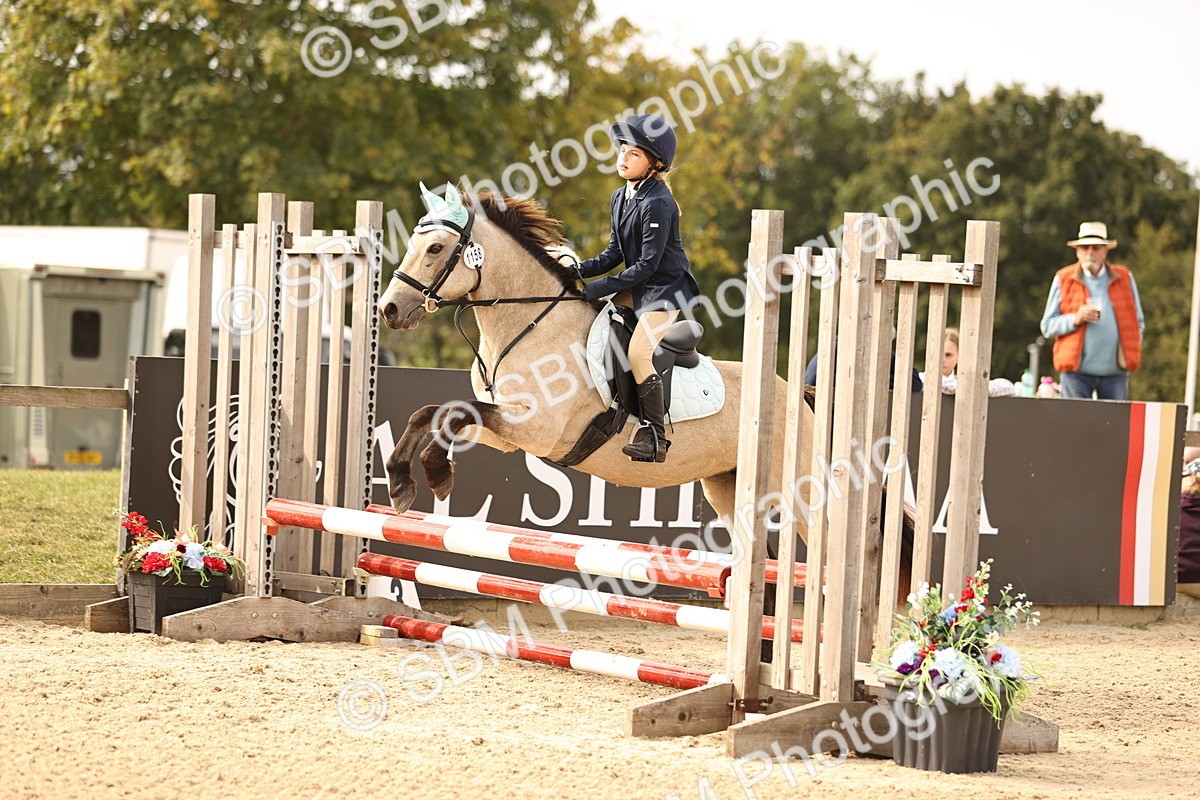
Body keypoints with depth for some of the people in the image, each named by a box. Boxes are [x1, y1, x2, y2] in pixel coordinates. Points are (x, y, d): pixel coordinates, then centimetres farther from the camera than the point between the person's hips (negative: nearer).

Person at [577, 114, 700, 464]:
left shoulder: (658, 204, -21)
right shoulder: (620, 198, 7)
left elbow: (647, 265, -22)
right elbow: (615, 253, 11)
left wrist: (601, 288, -21)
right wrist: (581, 269, -6)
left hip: (667, 289, -10)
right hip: (637, 288, 10)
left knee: (638, 353, -23)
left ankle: (655, 438, -17)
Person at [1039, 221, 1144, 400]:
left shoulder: (1124, 278, 10)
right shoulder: (1064, 280, 6)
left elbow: (1138, 322, 16)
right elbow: (1047, 326, 4)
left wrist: (1129, 352, 0)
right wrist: (1075, 319, -13)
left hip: (1115, 371, 2)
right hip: (1077, 371, -2)